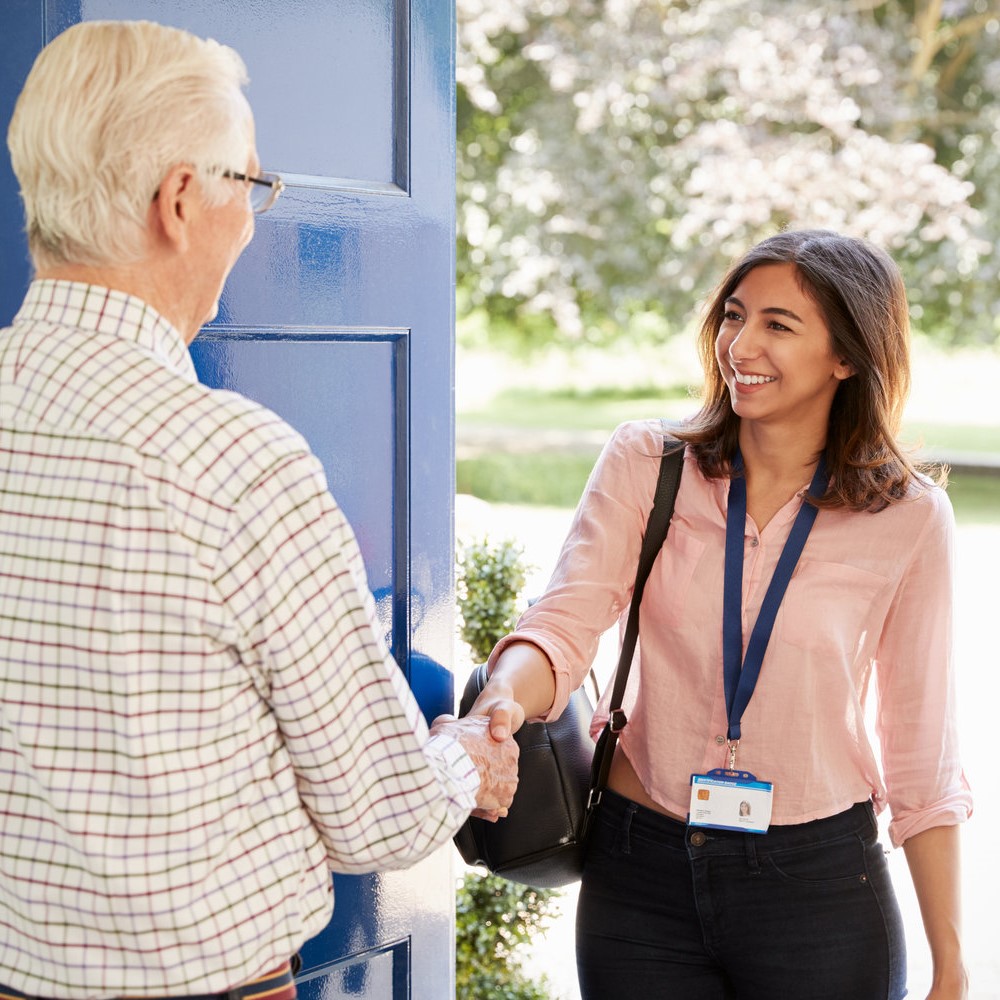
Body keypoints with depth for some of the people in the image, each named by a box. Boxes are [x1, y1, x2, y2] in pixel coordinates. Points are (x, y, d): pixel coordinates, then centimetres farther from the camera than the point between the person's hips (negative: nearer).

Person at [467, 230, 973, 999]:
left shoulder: (909, 519, -6)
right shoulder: (644, 465, -3)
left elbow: (922, 761, -1)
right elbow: (566, 621, -16)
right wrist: (502, 703, -39)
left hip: (818, 883, -1)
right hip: (640, 876, 1)